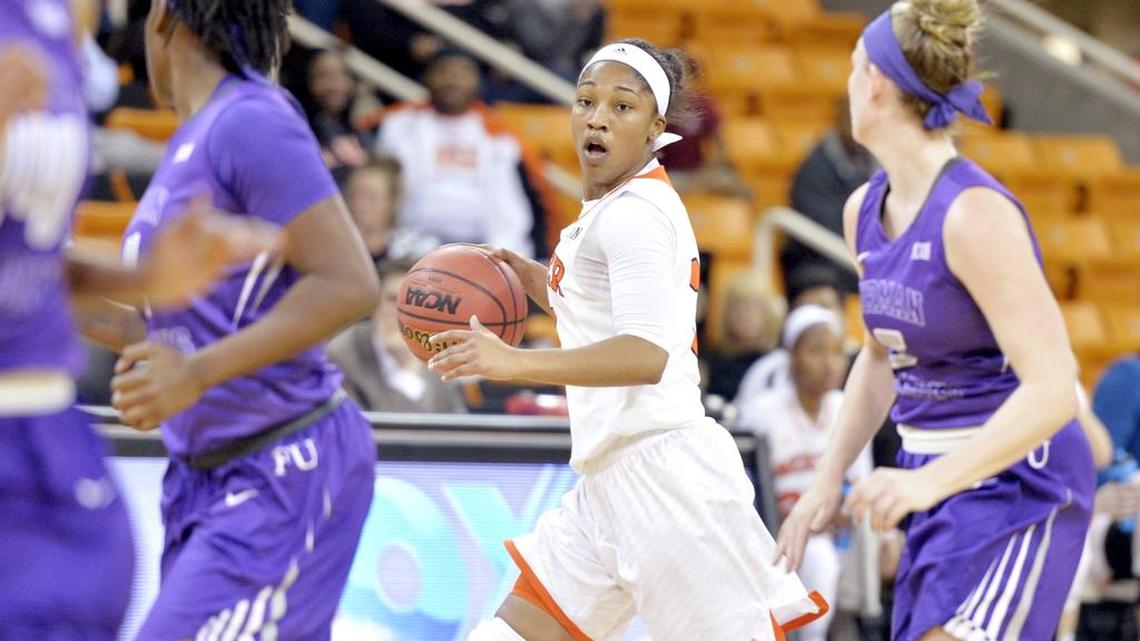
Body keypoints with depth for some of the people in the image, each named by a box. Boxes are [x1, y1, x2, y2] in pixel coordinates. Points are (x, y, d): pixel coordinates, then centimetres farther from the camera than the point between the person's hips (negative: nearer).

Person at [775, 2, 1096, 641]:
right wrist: (829, 480, 15)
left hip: (1017, 480, -9)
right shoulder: (865, 210, 4)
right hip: (935, 478, 9)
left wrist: (930, 481, -35)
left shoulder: (975, 214, -22)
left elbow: (1052, 389, -26)